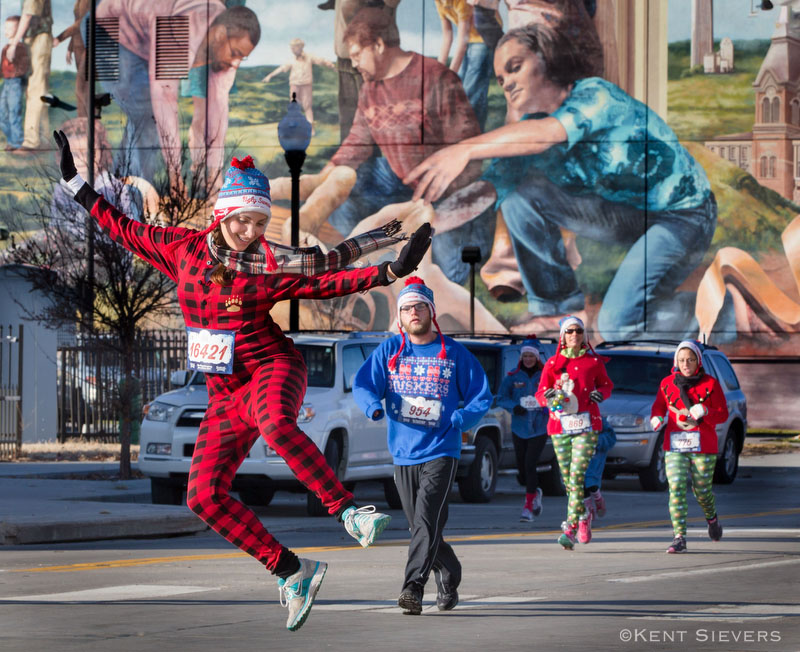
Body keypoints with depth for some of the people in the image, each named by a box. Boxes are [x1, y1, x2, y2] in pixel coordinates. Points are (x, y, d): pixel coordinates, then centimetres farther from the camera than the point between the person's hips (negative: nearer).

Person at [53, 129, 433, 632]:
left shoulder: (270, 268, -5)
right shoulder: (184, 249, 4)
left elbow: (327, 281, -9)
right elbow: (124, 230, 15)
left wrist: (390, 272, -19)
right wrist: (75, 182, 16)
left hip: (272, 368, -4)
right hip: (225, 395, 5)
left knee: (275, 424, -41)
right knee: (205, 496, -10)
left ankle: (349, 511, -39)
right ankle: (292, 572, -5)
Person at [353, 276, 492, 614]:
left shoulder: (454, 353, 2)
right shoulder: (389, 351, 7)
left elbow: (482, 396, 6)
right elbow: (362, 385, -1)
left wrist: (459, 419, -11)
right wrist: (373, 405, -23)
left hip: (440, 451, -4)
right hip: (403, 454, 4)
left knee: (427, 521, -20)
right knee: (420, 526, 11)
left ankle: (413, 587, -29)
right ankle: (449, 577, 32)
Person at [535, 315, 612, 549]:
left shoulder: (593, 362, 8)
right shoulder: (553, 363, 9)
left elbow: (606, 383, 21)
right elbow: (540, 393, 8)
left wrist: (601, 393, -2)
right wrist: (548, 397, -15)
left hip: (586, 425, -2)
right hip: (559, 425, 2)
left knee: (577, 476, -16)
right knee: (568, 479, 6)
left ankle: (570, 529, -18)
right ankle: (583, 515, 33)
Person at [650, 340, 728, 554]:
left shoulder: (710, 384, -1)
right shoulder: (667, 384, 6)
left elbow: (723, 414, 0)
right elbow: (658, 406, 19)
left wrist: (704, 412, -20)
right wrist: (656, 418, -4)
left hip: (704, 447, -1)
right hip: (675, 447, 1)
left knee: (702, 490, 7)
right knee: (676, 489, -13)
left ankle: (712, 517, 42)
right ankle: (679, 538, -15)